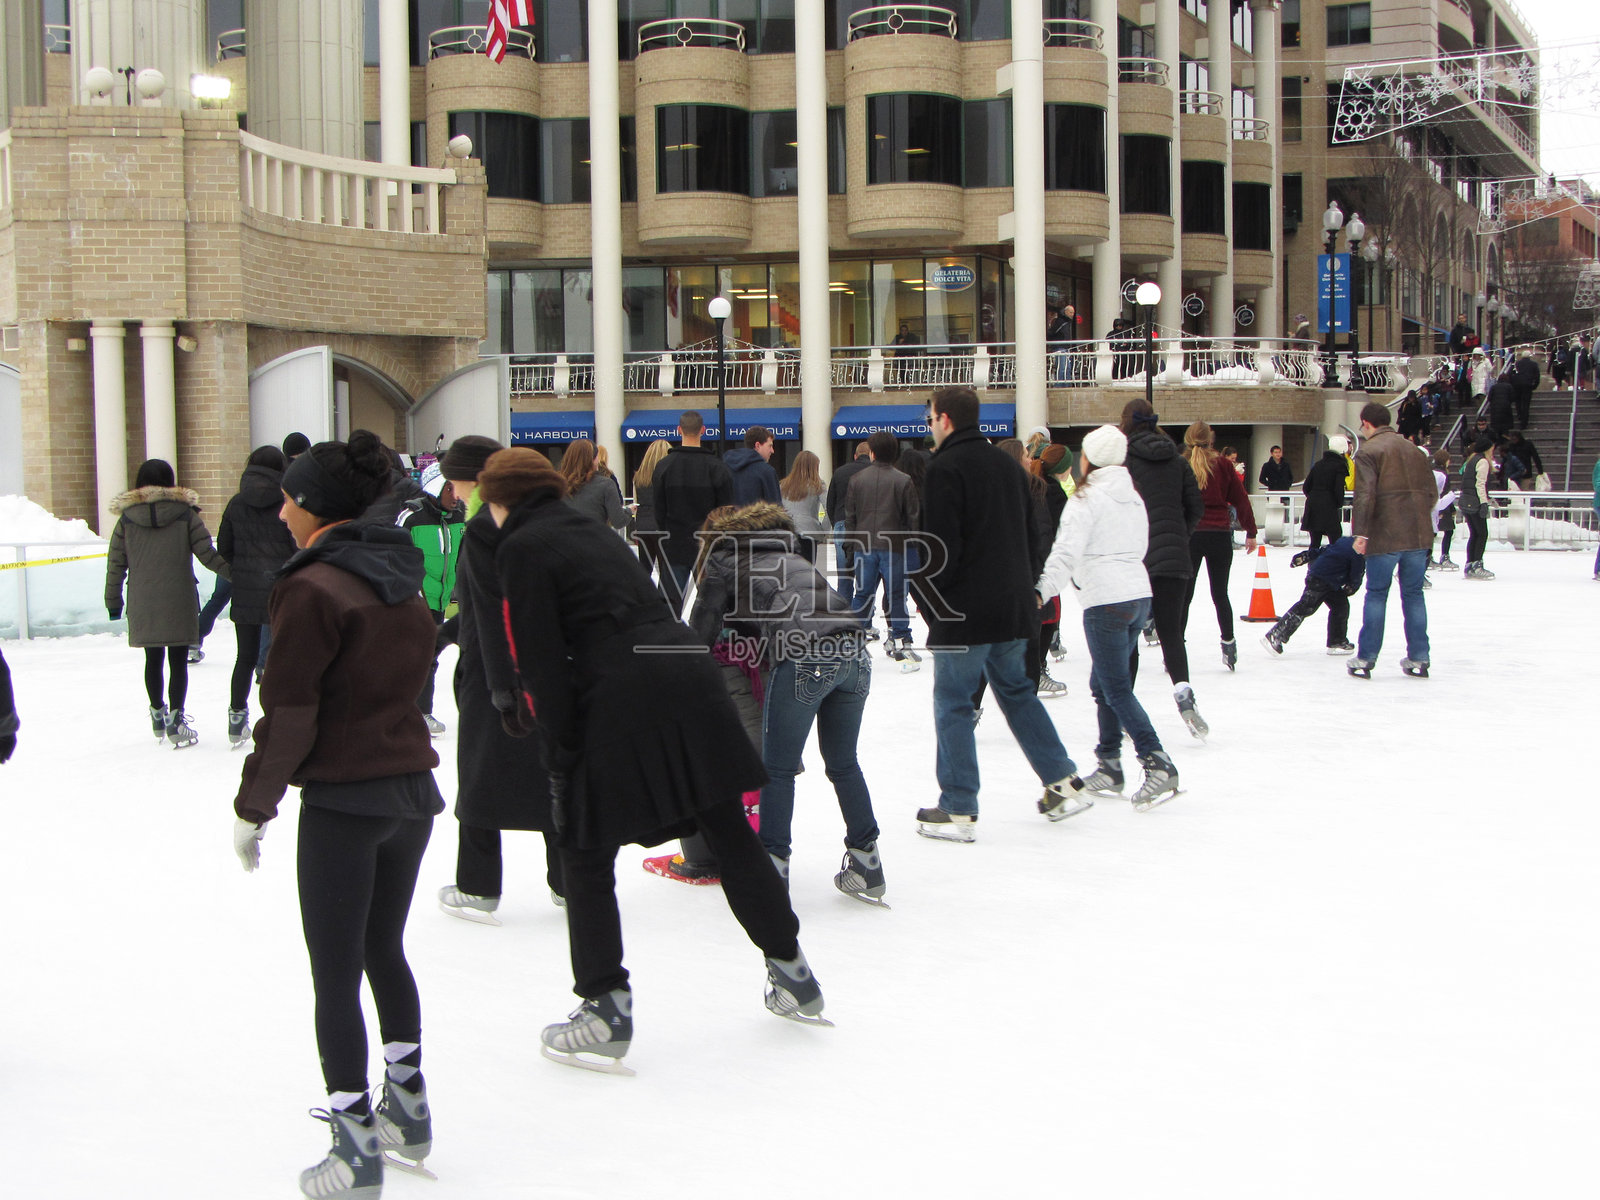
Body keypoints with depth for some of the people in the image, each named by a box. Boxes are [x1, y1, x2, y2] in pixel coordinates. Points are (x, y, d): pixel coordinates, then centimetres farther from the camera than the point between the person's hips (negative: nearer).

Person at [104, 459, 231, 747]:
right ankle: (175, 719, -1)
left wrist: (113, 600, 12)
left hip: (142, 604, 2)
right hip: (179, 602, -2)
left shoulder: (126, 518, 0)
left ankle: (157, 713, 28)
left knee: (153, 660, 16)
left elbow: (116, 563, 3)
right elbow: (207, 555, -5)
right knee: (178, 661, 3)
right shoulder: (186, 514, -5)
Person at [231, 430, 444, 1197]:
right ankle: (406, 1106, 30)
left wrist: (254, 805, -6)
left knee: (335, 974, 1)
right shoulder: (402, 581, 9)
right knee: (384, 949, 22)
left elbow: (289, 712, -16)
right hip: (414, 788, 8)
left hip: (343, 801, -8)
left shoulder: (314, 589, -16)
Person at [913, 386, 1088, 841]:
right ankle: (1063, 783, 19)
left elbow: (939, 545, -19)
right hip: (1014, 607, 8)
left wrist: (929, 598, -6)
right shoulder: (1007, 465, 12)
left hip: (963, 611, -8)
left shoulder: (945, 467, -13)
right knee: (1016, 690, 20)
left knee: (952, 703, 1)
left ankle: (958, 811, 4)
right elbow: (1031, 533, 17)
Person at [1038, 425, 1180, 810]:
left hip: (1106, 603, -8)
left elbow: (1066, 553, -16)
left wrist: (1042, 592, -18)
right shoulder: (1134, 499, 15)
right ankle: (1109, 769, 17)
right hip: (1139, 594, 8)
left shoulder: (1086, 500, -8)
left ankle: (1158, 766, -17)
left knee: (1117, 689, -6)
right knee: (1102, 684, 16)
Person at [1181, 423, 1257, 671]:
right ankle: (1228, 643, 9)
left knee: (1184, 595, 5)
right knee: (1220, 593, 12)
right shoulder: (1222, 465, -1)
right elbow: (1241, 500, 1)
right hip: (1220, 536, 1)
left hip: (1189, 536, -1)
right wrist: (1250, 532, 8)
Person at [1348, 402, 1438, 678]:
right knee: (1414, 594, 11)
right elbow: (1431, 492, 15)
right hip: (1418, 534, 5)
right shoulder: (1414, 451, 14)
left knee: (1376, 594, 2)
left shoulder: (1368, 451, -6)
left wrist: (1361, 532, -14)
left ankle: (1365, 660, 3)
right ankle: (1418, 660, 10)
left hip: (1385, 536, -5)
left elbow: (1365, 495, -16)